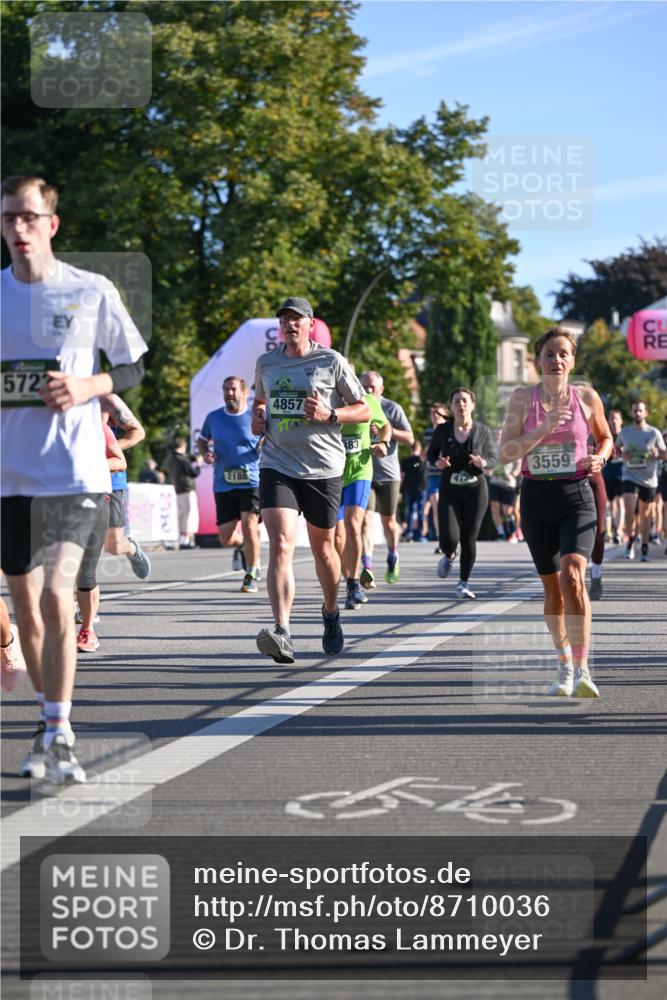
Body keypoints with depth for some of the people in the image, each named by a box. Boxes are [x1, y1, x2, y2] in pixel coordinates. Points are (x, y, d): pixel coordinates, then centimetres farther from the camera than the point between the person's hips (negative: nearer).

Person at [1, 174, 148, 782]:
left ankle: (60, 736, -10)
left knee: (56, 597, -16)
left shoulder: (92, 291, -2)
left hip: (75, 471, -4)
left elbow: (134, 368, 6)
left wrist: (87, 387, -11)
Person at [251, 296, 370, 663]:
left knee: (323, 548, 13)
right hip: (277, 465, 1)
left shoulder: (331, 362, -1)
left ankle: (331, 612, 41)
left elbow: (364, 410, 2)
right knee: (280, 545, -17)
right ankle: (281, 633, -28)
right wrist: (257, 419, 7)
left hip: (323, 468, -1)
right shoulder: (266, 363, 9)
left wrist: (329, 415, -15)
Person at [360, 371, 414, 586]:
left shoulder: (392, 409, 0)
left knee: (388, 521, 11)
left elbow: (409, 439, -2)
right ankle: (367, 568, -26)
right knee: (365, 520, -16)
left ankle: (393, 556, 38)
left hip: (388, 473, 0)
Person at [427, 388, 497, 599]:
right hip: (449, 491, 0)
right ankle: (449, 556, 27)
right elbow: (431, 453, 12)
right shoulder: (442, 430, -1)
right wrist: (437, 462, -11)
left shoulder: (482, 431, -2)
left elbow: (494, 457, 5)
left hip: (476, 490, 0)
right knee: (449, 539, -12)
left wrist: (483, 463, -17)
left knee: (469, 540, -2)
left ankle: (463, 584, 14)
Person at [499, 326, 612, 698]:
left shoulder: (586, 396, 1)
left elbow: (606, 437, 18)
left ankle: (582, 668, -22)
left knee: (572, 574, -22)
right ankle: (564, 665, 25)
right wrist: (544, 427, -18)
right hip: (537, 498, 2)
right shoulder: (523, 397, 0)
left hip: (577, 498, -2)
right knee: (552, 585, 8)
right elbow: (506, 452, -6)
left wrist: (600, 459, -3)